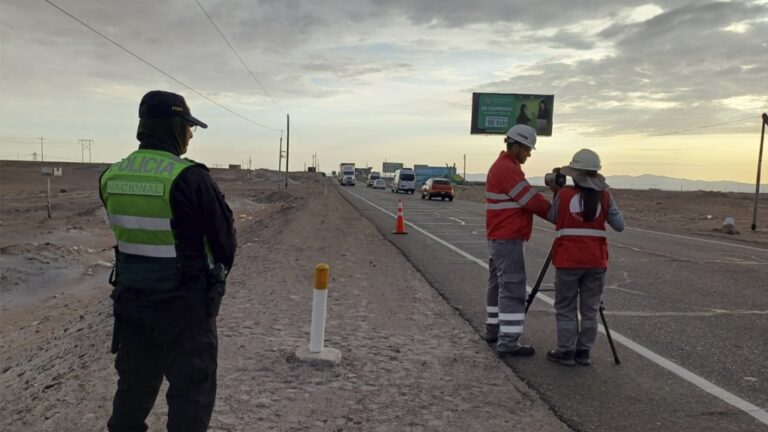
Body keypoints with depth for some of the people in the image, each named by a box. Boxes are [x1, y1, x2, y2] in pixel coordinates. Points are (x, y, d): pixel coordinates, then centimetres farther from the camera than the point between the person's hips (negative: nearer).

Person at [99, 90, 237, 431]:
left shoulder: (111, 177, 0)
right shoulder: (189, 177, -20)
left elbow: (129, 230, 9)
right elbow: (224, 238, -12)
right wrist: (217, 272, 8)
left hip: (131, 299, 6)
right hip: (185, 304, -6)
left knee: (134, 385, 22)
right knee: (191, 391, 8)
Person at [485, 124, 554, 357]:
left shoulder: (501, 166, 17)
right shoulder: (508, 169, -16)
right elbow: (531, 200, -17)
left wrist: (545, 209, 6)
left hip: (499, 237, 11)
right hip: (508, 239, -11)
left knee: (498, 284, 16)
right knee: (512, 288, -10)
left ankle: (493, 330, 26)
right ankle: (508, 342, -9)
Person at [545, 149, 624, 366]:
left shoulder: (563, 195, -6)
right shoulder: (605, 197, -1)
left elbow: (552, 218, 9)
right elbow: (620, 226, 1)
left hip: (568, 261, -2)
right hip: (596, 262, 2)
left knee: (565, 309, 8)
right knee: (590, 310, 11)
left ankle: (566, 351, 11)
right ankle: (583, 352, 16)